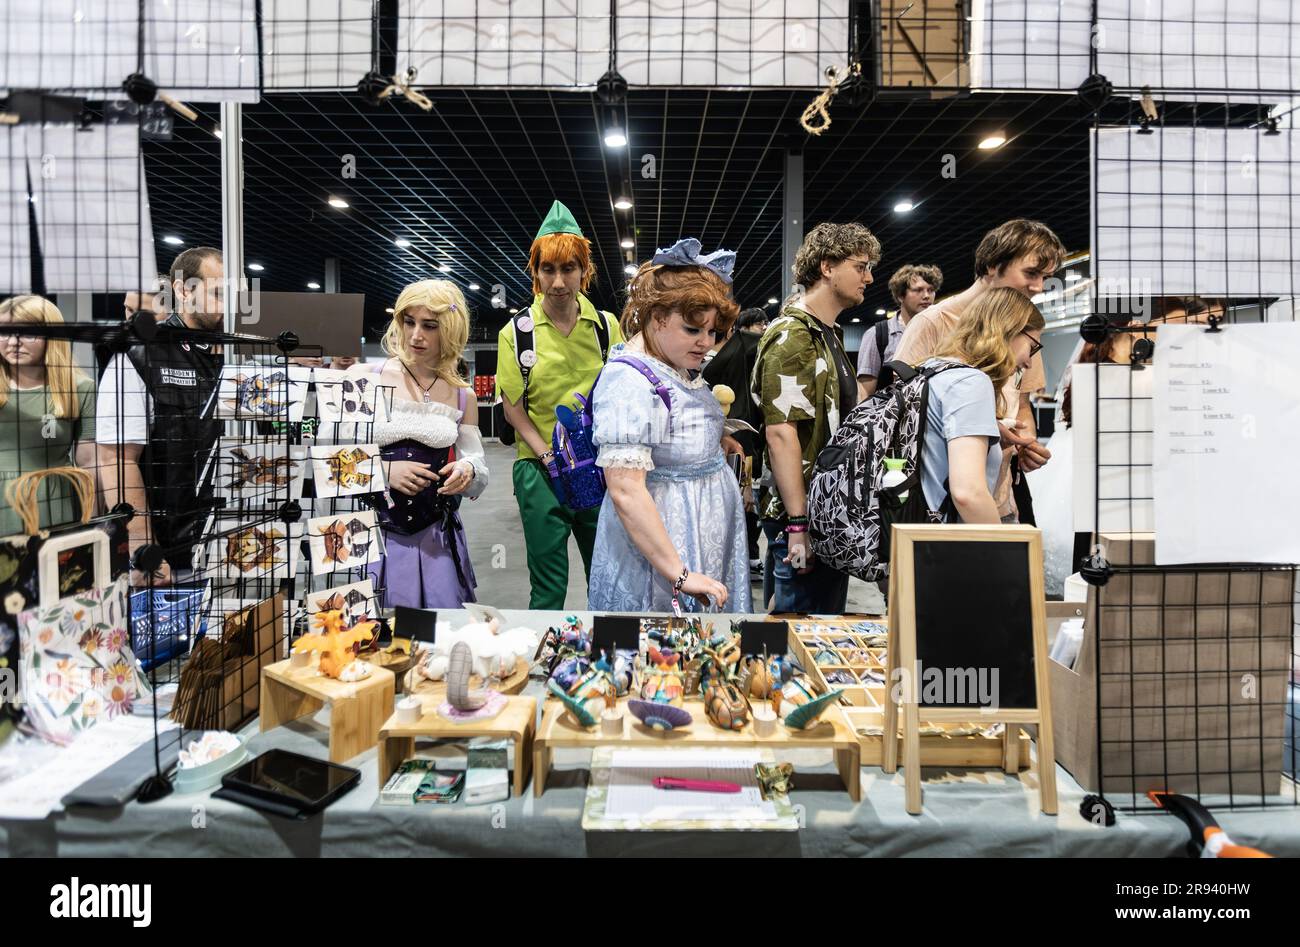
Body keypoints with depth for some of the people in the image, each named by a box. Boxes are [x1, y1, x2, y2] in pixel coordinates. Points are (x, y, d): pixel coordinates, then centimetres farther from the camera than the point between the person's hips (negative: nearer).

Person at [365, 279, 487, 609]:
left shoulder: (462, 397, 7)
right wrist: (383, 471, -16)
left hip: (436, 537, 3)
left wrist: (468, 471, -13)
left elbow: (479, 476, 9)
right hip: (371, 530, -2)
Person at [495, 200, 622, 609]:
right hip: (541, 469, -2)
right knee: (548, 586, 5)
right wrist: (549, 457, -13)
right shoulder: (517, 331, -1)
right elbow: (513, 407, -1)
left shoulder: (607, 326, 4)